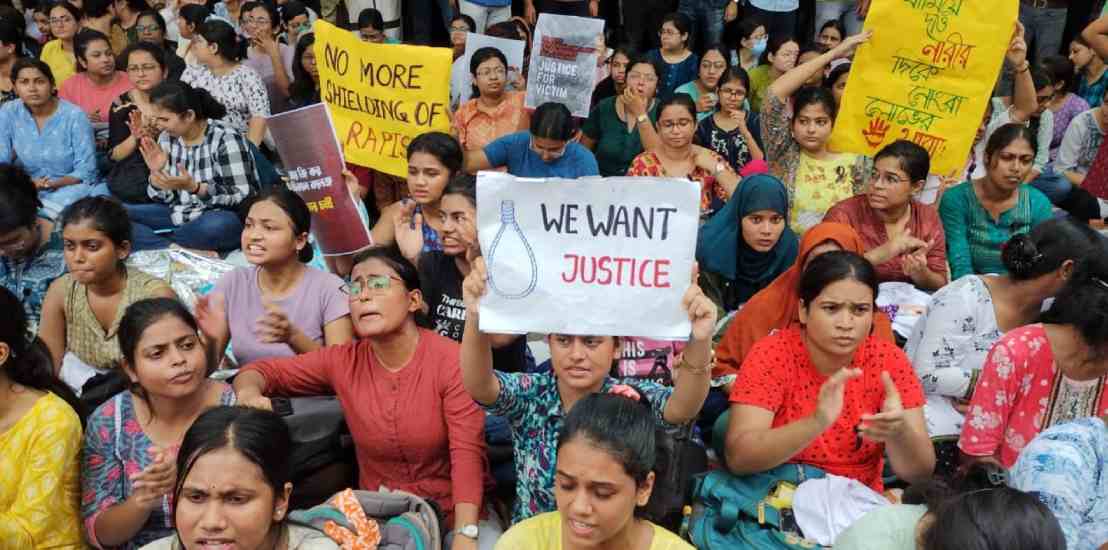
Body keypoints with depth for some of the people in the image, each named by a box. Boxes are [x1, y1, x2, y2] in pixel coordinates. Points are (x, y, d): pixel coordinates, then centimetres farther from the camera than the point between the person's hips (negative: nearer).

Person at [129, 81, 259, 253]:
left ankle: (151, 244, -14)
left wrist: (193, 187, -29)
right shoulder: (167, 138, 4)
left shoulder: (226, 139, -14)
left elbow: (243, 197, -20)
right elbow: (163, 199, 6)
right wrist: (156, 172, -14)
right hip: (178, 216, 6)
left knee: (216, 226, -40)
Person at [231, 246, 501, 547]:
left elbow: (468, 454, -18)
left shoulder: (451, 360, -13)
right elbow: (262, 370, 7)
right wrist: (249, 394, -18)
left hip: (451, 513, -3)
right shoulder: (343, 362, -2)